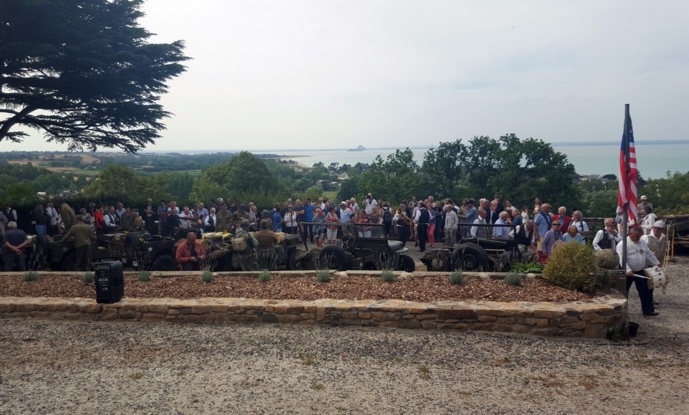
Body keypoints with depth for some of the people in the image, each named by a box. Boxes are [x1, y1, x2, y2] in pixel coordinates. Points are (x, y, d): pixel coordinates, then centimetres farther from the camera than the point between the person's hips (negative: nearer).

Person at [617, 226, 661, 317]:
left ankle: (648, 311, 19)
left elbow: (649, 254, 19)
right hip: (628, 273, -7)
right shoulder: (623, 244, -18)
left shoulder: (642, 243, 7)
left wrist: (657, 263, 17)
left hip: (640, 271, 7)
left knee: (645, 291, 9)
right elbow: (622, 259, -24)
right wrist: (628, 270, -32)